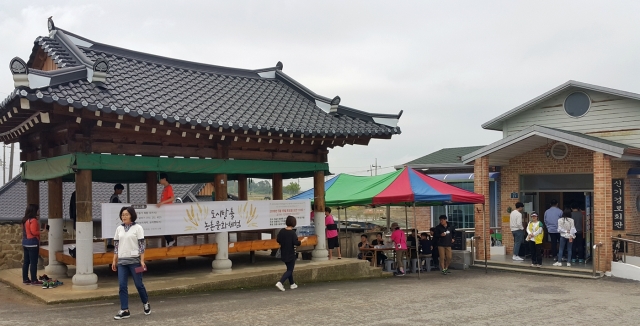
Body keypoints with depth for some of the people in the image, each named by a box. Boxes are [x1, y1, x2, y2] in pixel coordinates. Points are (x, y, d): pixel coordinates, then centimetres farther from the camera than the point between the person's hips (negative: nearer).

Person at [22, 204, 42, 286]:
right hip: (32, 243, -9)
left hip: (25, 243, 9)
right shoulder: (33, 220, -16)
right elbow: (34, 232, -21)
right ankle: (34, 280, -3)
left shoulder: (25, 220, 12)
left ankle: (25, 279, 17)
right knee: (33, 262, -5)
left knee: (26, 261, 12)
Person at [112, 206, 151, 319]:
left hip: (134, 260, -4)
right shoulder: (119, 229, 9)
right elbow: (116, 246, 11)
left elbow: (141, 245, -7)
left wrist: (142, 261, -12)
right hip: (122, 261, 4)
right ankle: (124, 311, 4)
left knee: (139, 284, 4)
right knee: (122, 286, -1)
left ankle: (145, 303, 27)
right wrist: (114, 261, 7)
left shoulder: (137, 228, -4)